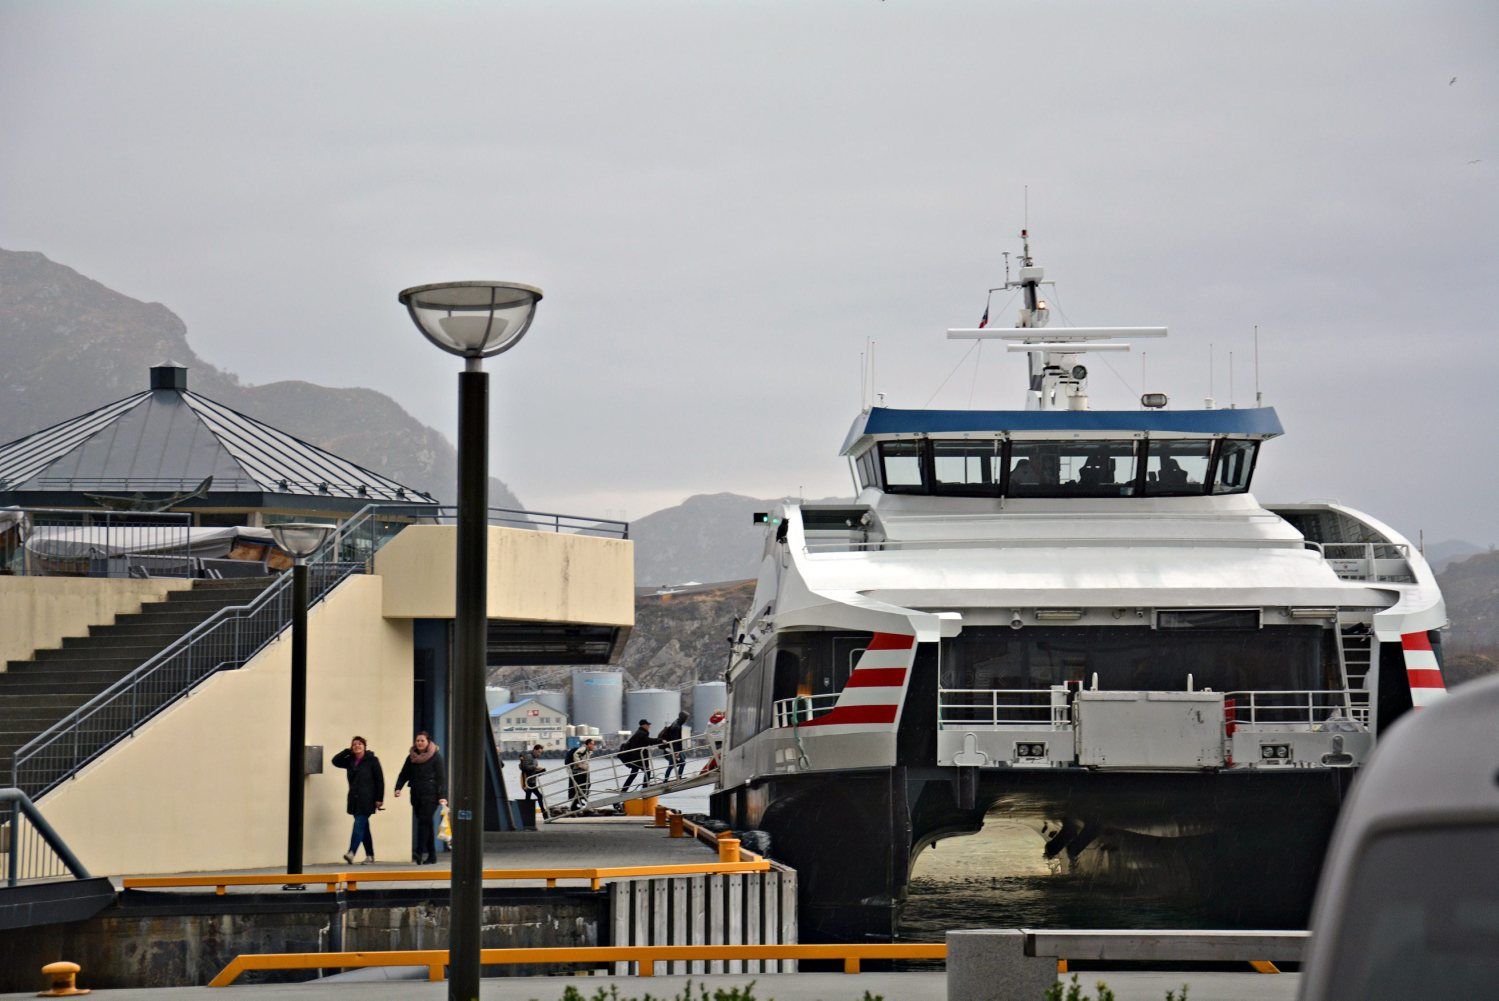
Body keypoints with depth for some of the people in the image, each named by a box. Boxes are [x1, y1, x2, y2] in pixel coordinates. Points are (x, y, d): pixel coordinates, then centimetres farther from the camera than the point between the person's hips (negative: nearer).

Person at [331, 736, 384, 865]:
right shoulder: (350, 761, 14)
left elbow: (380, 780, -5)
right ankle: (370, 856, 14)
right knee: (363, 827, 9)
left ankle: (351, 853, -26)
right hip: (354, 800, 6)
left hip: (367, 800, -6)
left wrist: (379, 799, -10)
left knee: (359, 825, -16)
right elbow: (335, 761, 9)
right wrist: (347, 751, 3)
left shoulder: (372, 760, -3)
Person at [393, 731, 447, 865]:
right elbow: (404, 774, 13)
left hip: (430, 795, -5)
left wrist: (442, 796, -13)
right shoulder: (411, 758, 14)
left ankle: (419, 852, -26)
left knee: (424, 821, -17)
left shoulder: (435, 757, -1)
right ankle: (432, 856, 11)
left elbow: (441, 777, -5)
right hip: (416, 795, 5)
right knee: (427, 824, 7)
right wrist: (398, 788, -6)